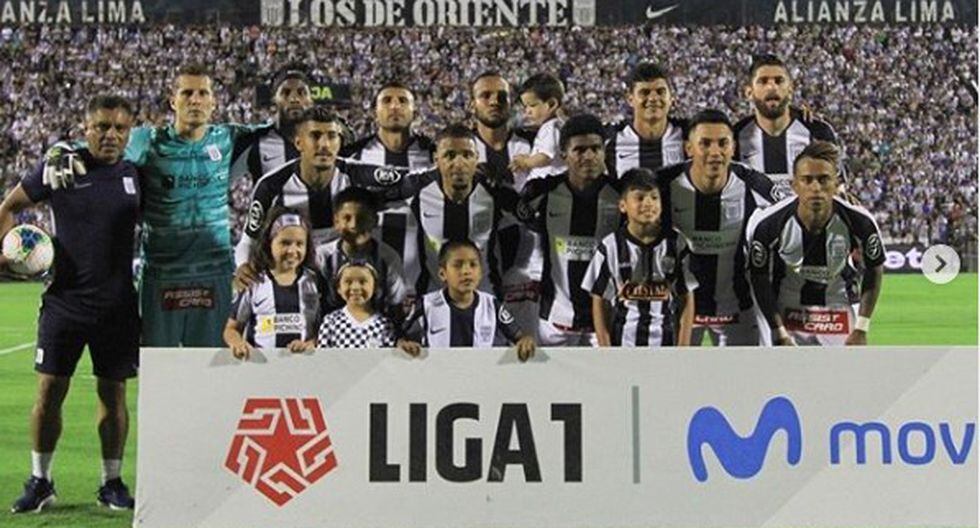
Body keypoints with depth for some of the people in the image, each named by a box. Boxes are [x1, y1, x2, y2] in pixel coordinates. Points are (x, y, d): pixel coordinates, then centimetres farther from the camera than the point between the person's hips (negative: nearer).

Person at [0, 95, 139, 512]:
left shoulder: (136, 175, 4)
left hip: (118, 304, 1)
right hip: (65, 301, -1)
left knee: (113, 392, 6)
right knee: (50, 391, 0)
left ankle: (112, 482, 18)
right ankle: (39, 481, 14)